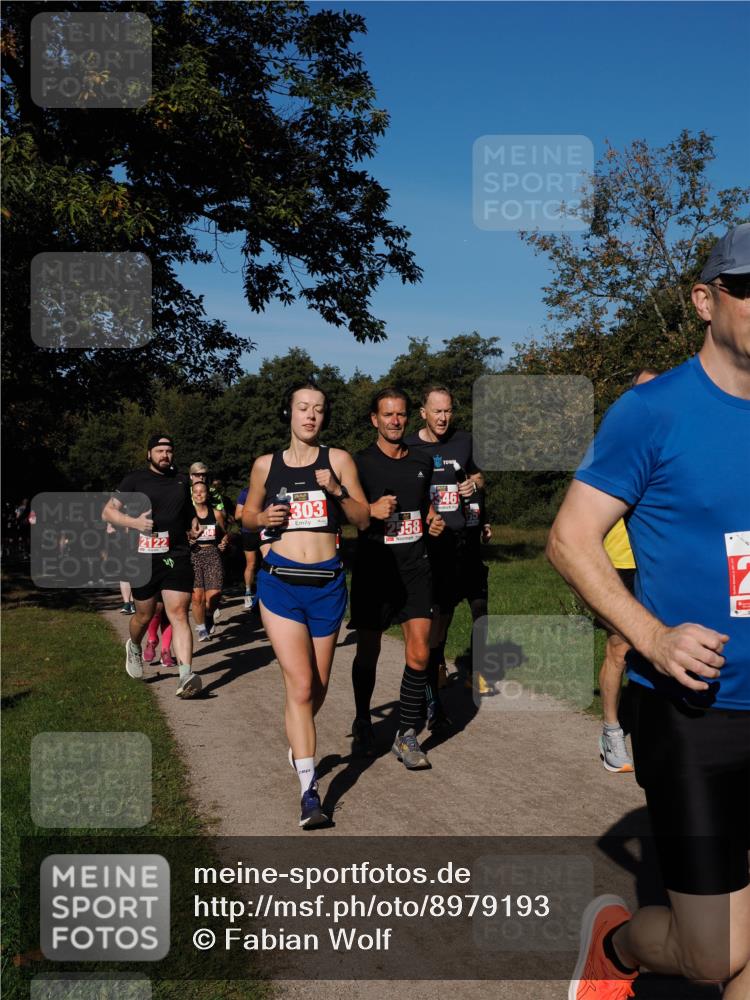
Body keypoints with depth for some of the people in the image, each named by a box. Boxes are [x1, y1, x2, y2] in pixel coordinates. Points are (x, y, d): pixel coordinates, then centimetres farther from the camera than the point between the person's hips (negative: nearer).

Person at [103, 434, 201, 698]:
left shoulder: (181, 480, 13)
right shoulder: (135, 480, 2)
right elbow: (107, 512, 1)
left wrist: (192, 527, 14)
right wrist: (134, 522, -14)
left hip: (177, 557, 1)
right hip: (144, 558, -1)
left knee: (179, 614, -10)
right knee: (145, 615, 12)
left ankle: (186, 676, -18)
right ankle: (134, 647, 46)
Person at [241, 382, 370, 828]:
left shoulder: (338, 460, 4)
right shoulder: (266, 465, 6)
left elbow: (364, 519, 3)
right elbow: (247, 517, 18)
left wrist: (338, 491, -14)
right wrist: (263, 518, -4)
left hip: (328, 582, 1)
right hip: (281, 580, -1)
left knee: (319, 686, 13)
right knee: (300, 684, -11)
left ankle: (298, 744, 43)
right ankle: (309, 790, -7)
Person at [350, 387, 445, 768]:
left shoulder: (422, 462, 11)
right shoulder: (360, 463, -3)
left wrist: (433, 522, 7)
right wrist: (371, 511, -18)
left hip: (415, 567, 3)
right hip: (374, 567, -3)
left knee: (419, 653, -6)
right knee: (368, 652, 9)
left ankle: (406, 735, 6)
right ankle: (362, 723, 31)